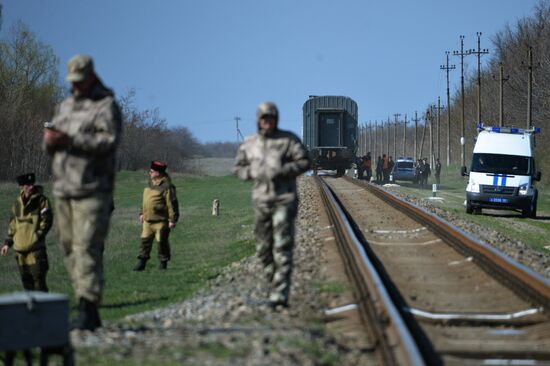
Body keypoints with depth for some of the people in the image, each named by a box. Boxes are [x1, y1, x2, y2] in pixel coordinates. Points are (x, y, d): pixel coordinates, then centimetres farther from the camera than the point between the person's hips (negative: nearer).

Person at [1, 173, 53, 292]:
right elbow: (13, 224, 20)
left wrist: (38, 235, -17)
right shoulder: (18, 203, 13)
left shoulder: (41, 200, -3)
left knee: (38, 278, -12)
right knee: (26, 280, 10)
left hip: (36, 247, -6)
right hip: (20, 247, 6)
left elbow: (47, 220, -7)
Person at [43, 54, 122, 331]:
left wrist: (70, 139, -23)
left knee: (87, 248, -14)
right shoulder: (65, 106, 21)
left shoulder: (106, 106, -2)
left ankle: (88, 311, -17)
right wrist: (50, 139, -4)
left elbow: (109, 142, -16)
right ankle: (88, 310, 11)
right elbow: (51, 144, 21)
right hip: (63, 187, 8)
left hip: (92, 190, -7)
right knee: (70, 248, 6)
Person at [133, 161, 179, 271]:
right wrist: (142, 213, 21)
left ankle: (163, 263, 15)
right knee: (145, 241, 6)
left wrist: (172, 220, -17)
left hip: (161, 221, -7)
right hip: (147, 220, 7)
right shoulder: (150, 184, 11)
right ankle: (141, 262, 11)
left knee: (162, 242, 2)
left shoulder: (167, 187, -15)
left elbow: (172, 204, -15)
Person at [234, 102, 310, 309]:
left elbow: (305, 162, -7)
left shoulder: (289, 139, -3)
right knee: (264, 248, 9)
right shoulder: (249, 144, 8)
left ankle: (280, 295, -19)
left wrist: (281, 170, -20)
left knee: (282, 247, -13)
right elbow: (239, 168, 14)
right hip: (261, 200, 5)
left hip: (285, 200, -5)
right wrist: (253, 173, -8)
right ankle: (274, 285, 28)